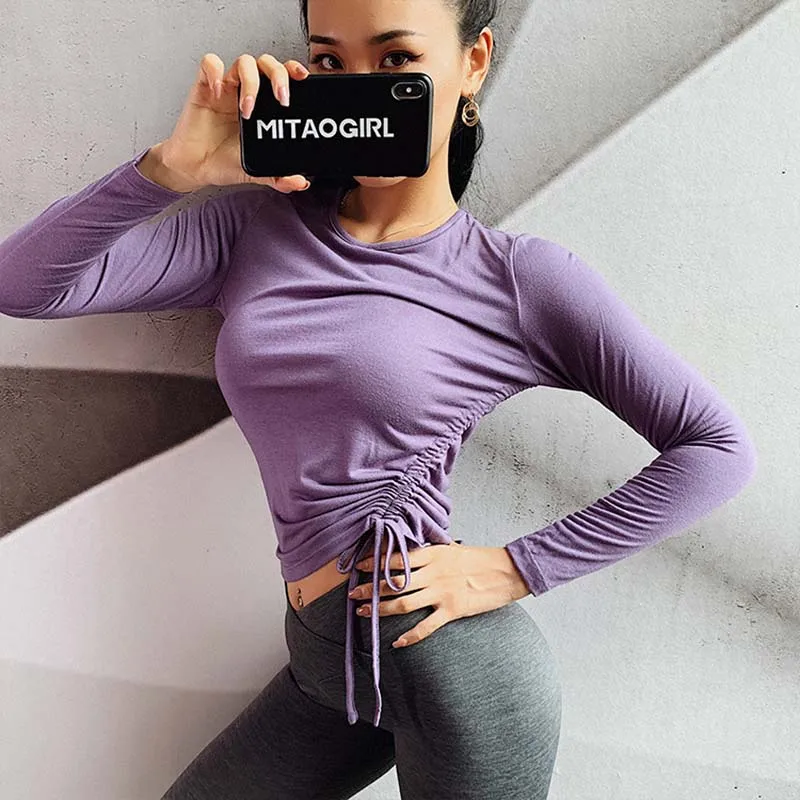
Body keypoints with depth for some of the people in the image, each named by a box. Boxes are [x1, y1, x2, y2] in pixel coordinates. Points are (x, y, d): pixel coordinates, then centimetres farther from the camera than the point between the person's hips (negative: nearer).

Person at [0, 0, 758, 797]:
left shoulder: (523, 279, -9)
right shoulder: (259, 227, 2)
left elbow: (718, 447, -6)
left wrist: (515, 569, -10)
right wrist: (175, 165, -16)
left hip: (451, 656, -4)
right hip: (323, 663, 5)